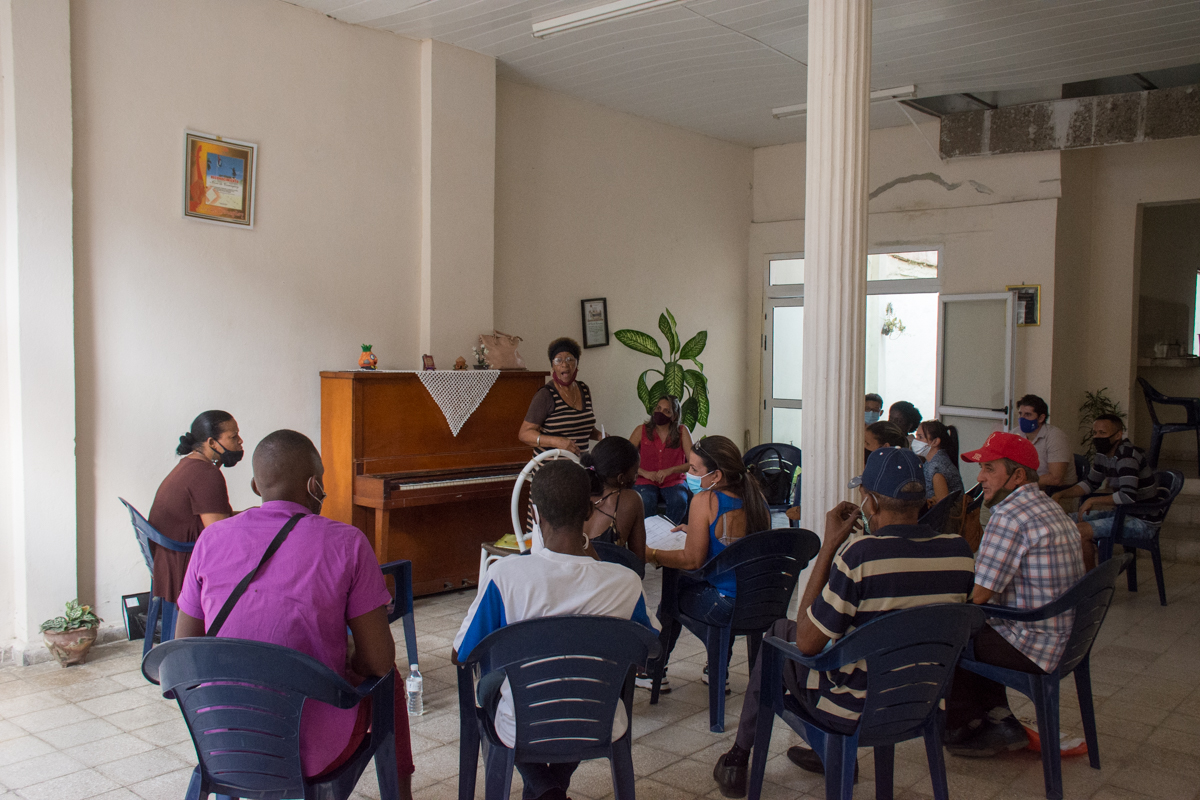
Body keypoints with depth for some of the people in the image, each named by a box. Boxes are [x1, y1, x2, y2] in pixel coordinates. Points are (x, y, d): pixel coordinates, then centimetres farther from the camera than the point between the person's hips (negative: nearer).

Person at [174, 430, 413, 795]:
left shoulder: (211, 539, -3)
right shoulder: (346, 543, -13)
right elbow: (379, 662, -11)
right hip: (312, 752, -4)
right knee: (387, 681, 27)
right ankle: (400, 791, 41)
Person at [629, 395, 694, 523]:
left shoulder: (682, 432, 3)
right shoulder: (641, 431, 4)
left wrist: (670, 470, -19)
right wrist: (644, 473, -15)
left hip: (673, 482, 1)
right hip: (646, 482, 0)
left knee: (679, 502, -32)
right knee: (645, 503, -34)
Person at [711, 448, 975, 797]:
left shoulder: (859, 553, -29)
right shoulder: (959, 550, -9)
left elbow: (807, 643, -19)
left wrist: (830, 544, -16)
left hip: (856, 710, -6)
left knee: (778, 634, 19)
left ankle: (739, 758, 34)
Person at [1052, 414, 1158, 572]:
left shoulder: (1126, 456, -23)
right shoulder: (1103, 454, 6)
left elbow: (1128, 496, -35)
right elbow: (1091, 483, 20)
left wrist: (1092, 501, -25)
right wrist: (1061, 494, 6)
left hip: (1142, 521, -10)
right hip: (1122, 512, 10)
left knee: (1080, 531, -23)